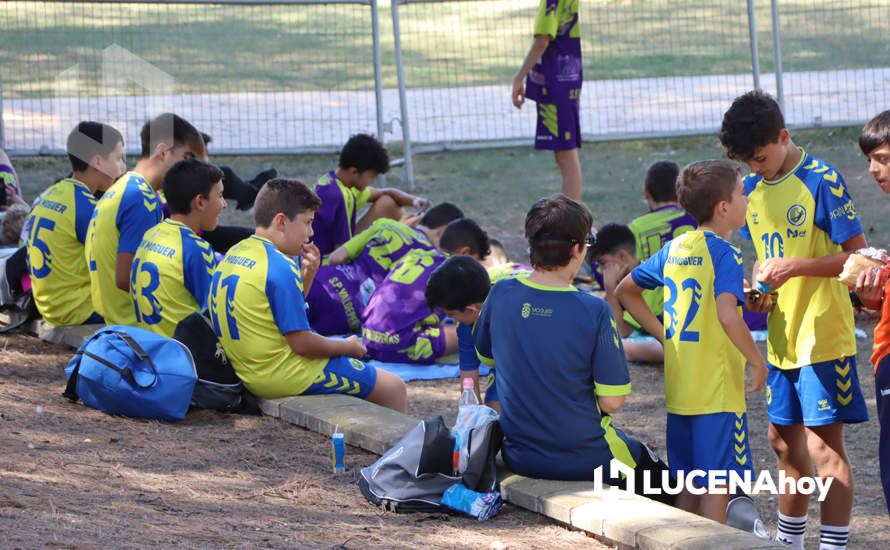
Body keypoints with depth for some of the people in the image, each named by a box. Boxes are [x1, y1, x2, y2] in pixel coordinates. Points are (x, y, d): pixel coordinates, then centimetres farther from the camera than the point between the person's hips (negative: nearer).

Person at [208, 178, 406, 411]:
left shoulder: (233, 255, 7)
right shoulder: (280, 267, -21)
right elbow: (302, 343, -20)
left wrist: (304, 275, 6)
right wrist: (348, 347, -3)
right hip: (285, 378, -10)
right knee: (394, 388, 0)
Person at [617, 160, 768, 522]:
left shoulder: (674, 249, 9)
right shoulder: (724, 254, -14)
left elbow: (626, 291, 20)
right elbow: (727, 316, -29)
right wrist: (758, 362, -18)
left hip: (679, 393, 7)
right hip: (718, 393, -7)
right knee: (717, 487, -1)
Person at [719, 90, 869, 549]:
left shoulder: (821, 180, -14)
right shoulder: (753, 187, 8)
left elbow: (857, 254, -15)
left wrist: (795, 267, -24)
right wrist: (757, 285, -1)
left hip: (822, 335, -7)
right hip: (781, 335, 7)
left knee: (823, 445, -8)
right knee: (785, 439, 16)